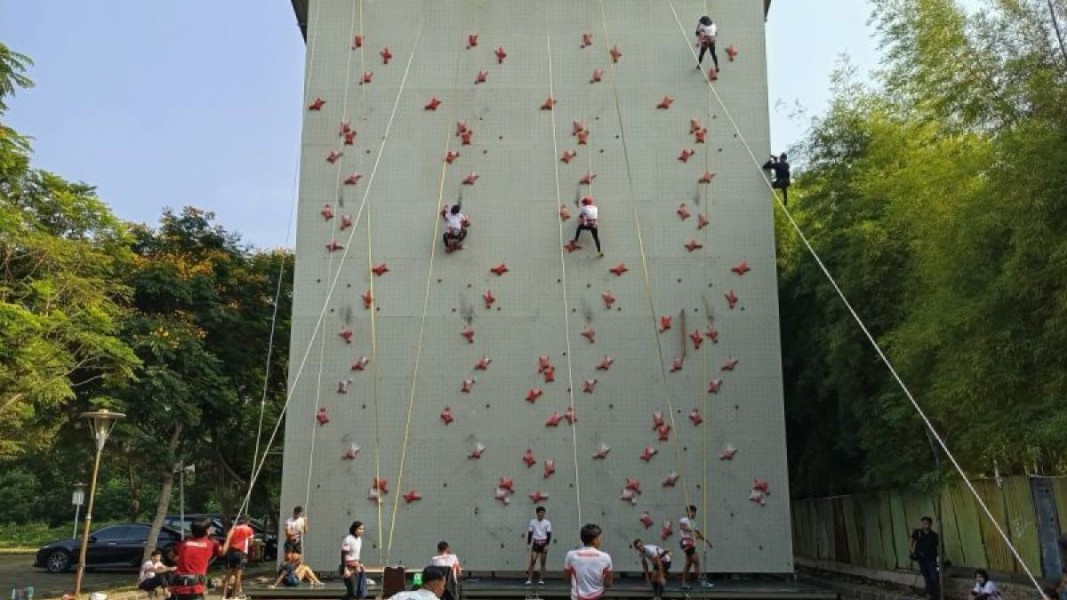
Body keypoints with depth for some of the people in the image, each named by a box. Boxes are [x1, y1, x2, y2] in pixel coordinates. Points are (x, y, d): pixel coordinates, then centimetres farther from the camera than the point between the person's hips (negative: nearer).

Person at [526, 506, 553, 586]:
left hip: (544, 544, 0)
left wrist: (547, 545, -12)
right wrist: (528, 544, 0)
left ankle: (541, 580, 9)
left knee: (543, 562, 2)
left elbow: (549, 534, -3)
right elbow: (530, 533, 6)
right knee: (532, 561, -8)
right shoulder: (532, 522, 4)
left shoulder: (547, 523, -1)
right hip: (535, 543, 0)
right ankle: (529, 579, -7)